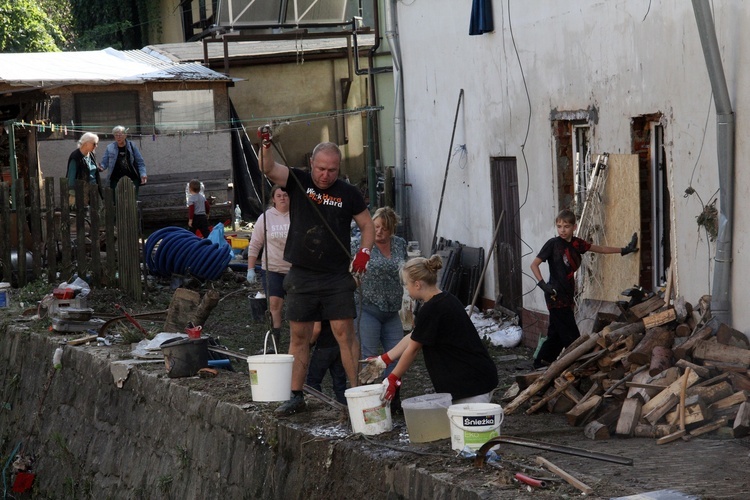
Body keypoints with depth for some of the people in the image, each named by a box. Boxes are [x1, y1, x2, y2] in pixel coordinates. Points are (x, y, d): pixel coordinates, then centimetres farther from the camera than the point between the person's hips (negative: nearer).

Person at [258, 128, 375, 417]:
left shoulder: (348, 193, 2)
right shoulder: (298, 182, 2)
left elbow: (367, 224, 12)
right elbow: (269, 169, -13)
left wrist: (364, 251, -4)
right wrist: (266, 146, -32)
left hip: (337, 277, -1)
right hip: (301, 275, 1)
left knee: (344, 333, -6)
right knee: (299, 336, 5)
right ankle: (295, 396, 11)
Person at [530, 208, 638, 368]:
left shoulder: (576, 244, 9)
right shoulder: (553, 244, -9)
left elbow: (599, 249, 20)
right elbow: (534, 264, -10)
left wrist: (624, 250, 23)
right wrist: (542, 284, -23)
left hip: (567, 295, 7)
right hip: (556, 295, -7)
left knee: (557, 334, 13)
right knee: (572, 337, -9)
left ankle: (540, 364, 22)